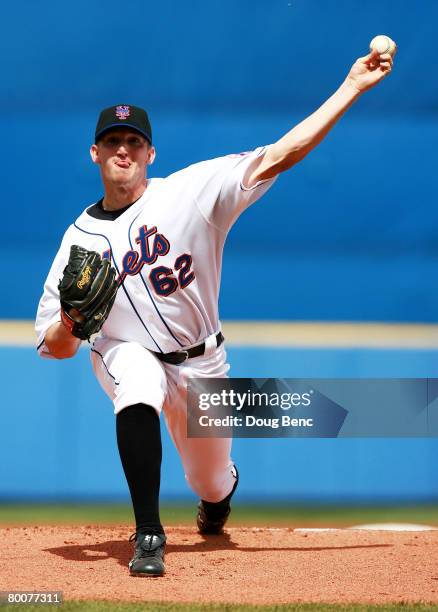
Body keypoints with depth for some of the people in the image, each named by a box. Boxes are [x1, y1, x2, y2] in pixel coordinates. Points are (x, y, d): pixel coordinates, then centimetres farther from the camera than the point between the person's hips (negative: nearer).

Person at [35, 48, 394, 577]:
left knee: (211, 483, 15)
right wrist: (71, 324, -33)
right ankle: (148, 536, -30)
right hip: (126, 353, -1)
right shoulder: (80, 237, -10)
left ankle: (221, 486, 58)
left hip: (201, 364, 1)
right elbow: (53, 346, -8)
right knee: (137, 391, -37)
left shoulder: (191, 191, -17)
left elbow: (277, 156, -25)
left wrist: (352, 87, -32)